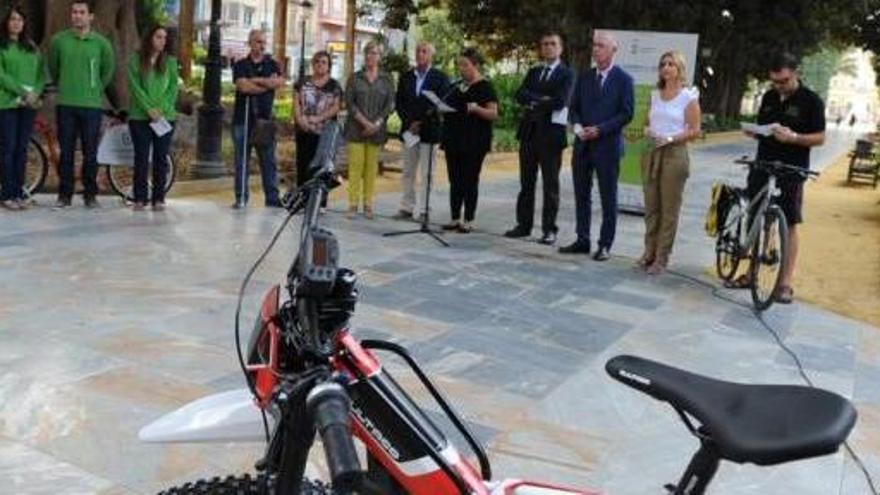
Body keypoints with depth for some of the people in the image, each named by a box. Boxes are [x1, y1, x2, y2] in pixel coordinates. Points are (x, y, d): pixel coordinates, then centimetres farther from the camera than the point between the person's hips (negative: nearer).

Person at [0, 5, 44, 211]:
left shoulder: (32, 47, 16)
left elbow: (42, 72, 11)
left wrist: (35, 92, -7)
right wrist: (22, 92, -15)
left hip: (29, 104, 4)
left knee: (22, 149, 5)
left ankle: (19, 193, 9)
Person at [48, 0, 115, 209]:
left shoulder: (101, 43, 0)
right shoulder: (59, 40, 3)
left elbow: (108, 70, 14)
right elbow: (53, 68, 16)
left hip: (92, 105, -1)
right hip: (65, 105, 1)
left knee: (90, 153, 3)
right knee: (66, 152, 4)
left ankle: (90, 194, 12)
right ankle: (64, 194, 11)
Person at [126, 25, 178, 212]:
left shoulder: (170, 62, 10)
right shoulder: (136, 60, 4)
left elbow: (173, 88, 2)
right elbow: (135, 87, -4)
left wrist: (162, 109, -10)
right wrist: (149, 109, -14)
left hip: (165, 117, 2)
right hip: (140, 116, -1)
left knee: (161, 158, 2)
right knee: (141, 157, -1)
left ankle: (158, 198, 7)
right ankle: (139, 198, 4)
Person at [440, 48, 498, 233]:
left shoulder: (485, 87, -5)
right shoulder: (457, 87, 15)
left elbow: (494, 114, -11)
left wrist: (476, 109, -27)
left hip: (473, 143, -7)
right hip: (453, 140, 7)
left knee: (470, 181, -1)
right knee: (455, 181, 8)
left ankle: (468, 220, 5)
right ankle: (455, 218, 14)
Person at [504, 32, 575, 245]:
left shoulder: (566, 74, 0)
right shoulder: (533, 72, 16)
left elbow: (560, 101, -15)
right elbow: (520, 95, 1)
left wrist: (534, 102, -6)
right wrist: (542, 100, -13)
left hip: (551, 133, -5)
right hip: (529, 131, 5)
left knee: (550, 184, -1)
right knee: (526, 182, 9)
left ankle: (549, 229, 3)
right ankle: (523, 225, 16)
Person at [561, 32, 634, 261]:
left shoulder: (623, 79, -3)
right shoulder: (584, 77, 11)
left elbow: (626, 113, -8)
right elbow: (574, 108, 13)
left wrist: (599, 130, -16)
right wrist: (578, 127, -7)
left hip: (607, 145, -5)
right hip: (583, 145, 5)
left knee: (608, 198, 2)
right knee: (581, 195, 9)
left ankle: (605, 245, 9)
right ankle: (582, 240, 18)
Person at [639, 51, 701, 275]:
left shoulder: (688, 97, -2)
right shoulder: (655, 95, 13)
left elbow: (695, 131, -5)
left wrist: (670, 138, -16)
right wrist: (647, 131, -4)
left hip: (675, 153, -5)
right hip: (652, 153, 5)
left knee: (669, 208, -2)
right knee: (651, 206, 7)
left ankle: (662, 258, 4)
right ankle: (649, 251, 17)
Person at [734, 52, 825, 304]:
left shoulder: (811, 101, -5)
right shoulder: (769, 97, 10)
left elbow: (820, 138, -6)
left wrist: (793, 137, -22)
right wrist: (753, 132, -4)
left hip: (790, 172, -5)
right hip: (762, 167, 5)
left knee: (789, 225, -1)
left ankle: (785, 283, 4)